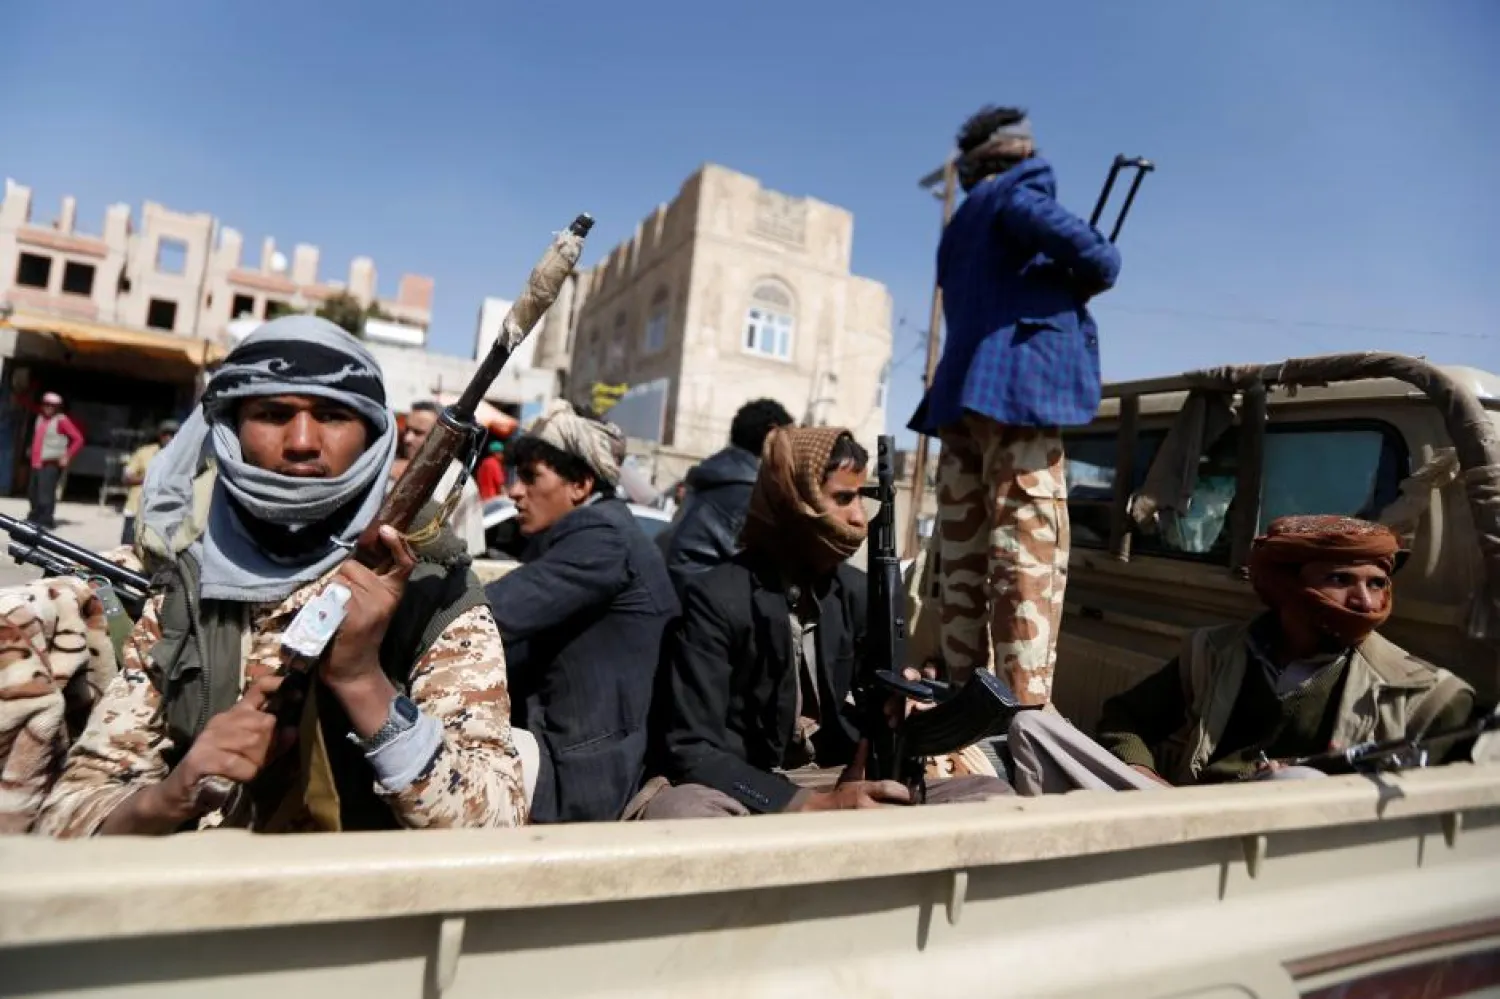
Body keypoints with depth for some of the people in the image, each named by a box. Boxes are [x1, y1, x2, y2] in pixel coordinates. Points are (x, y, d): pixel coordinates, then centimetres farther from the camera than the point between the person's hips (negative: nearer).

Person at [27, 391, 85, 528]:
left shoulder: (61, 420, -8)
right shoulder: (40, 418, 15)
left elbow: (78, 439, -14)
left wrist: (67, 456, -14)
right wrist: (33, 452, 22)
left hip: (51, 464, -8)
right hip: (37, 462, 8)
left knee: (46, 492, -13)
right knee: (34, 492, 14)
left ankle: (46, 520, -9)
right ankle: (35, 516, 26)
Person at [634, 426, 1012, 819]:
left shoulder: (858, 593, 4)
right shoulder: (716, 597, -13)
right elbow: (692, 751, -17)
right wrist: (817, 804, -26)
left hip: (839, 784, 6)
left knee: (991, 793, -13)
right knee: (674, 810, -39)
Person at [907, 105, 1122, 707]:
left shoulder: (959, 226, 28)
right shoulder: (1015, 194, 5)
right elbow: (1090, 254, -11)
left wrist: (1060, 287, 15)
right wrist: (1086, 281, 9)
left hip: (959, 396, 8)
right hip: (1016, 387, -8)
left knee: (966, 564, 4)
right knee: (1031, 562, -12)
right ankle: (1025, 712, -15)